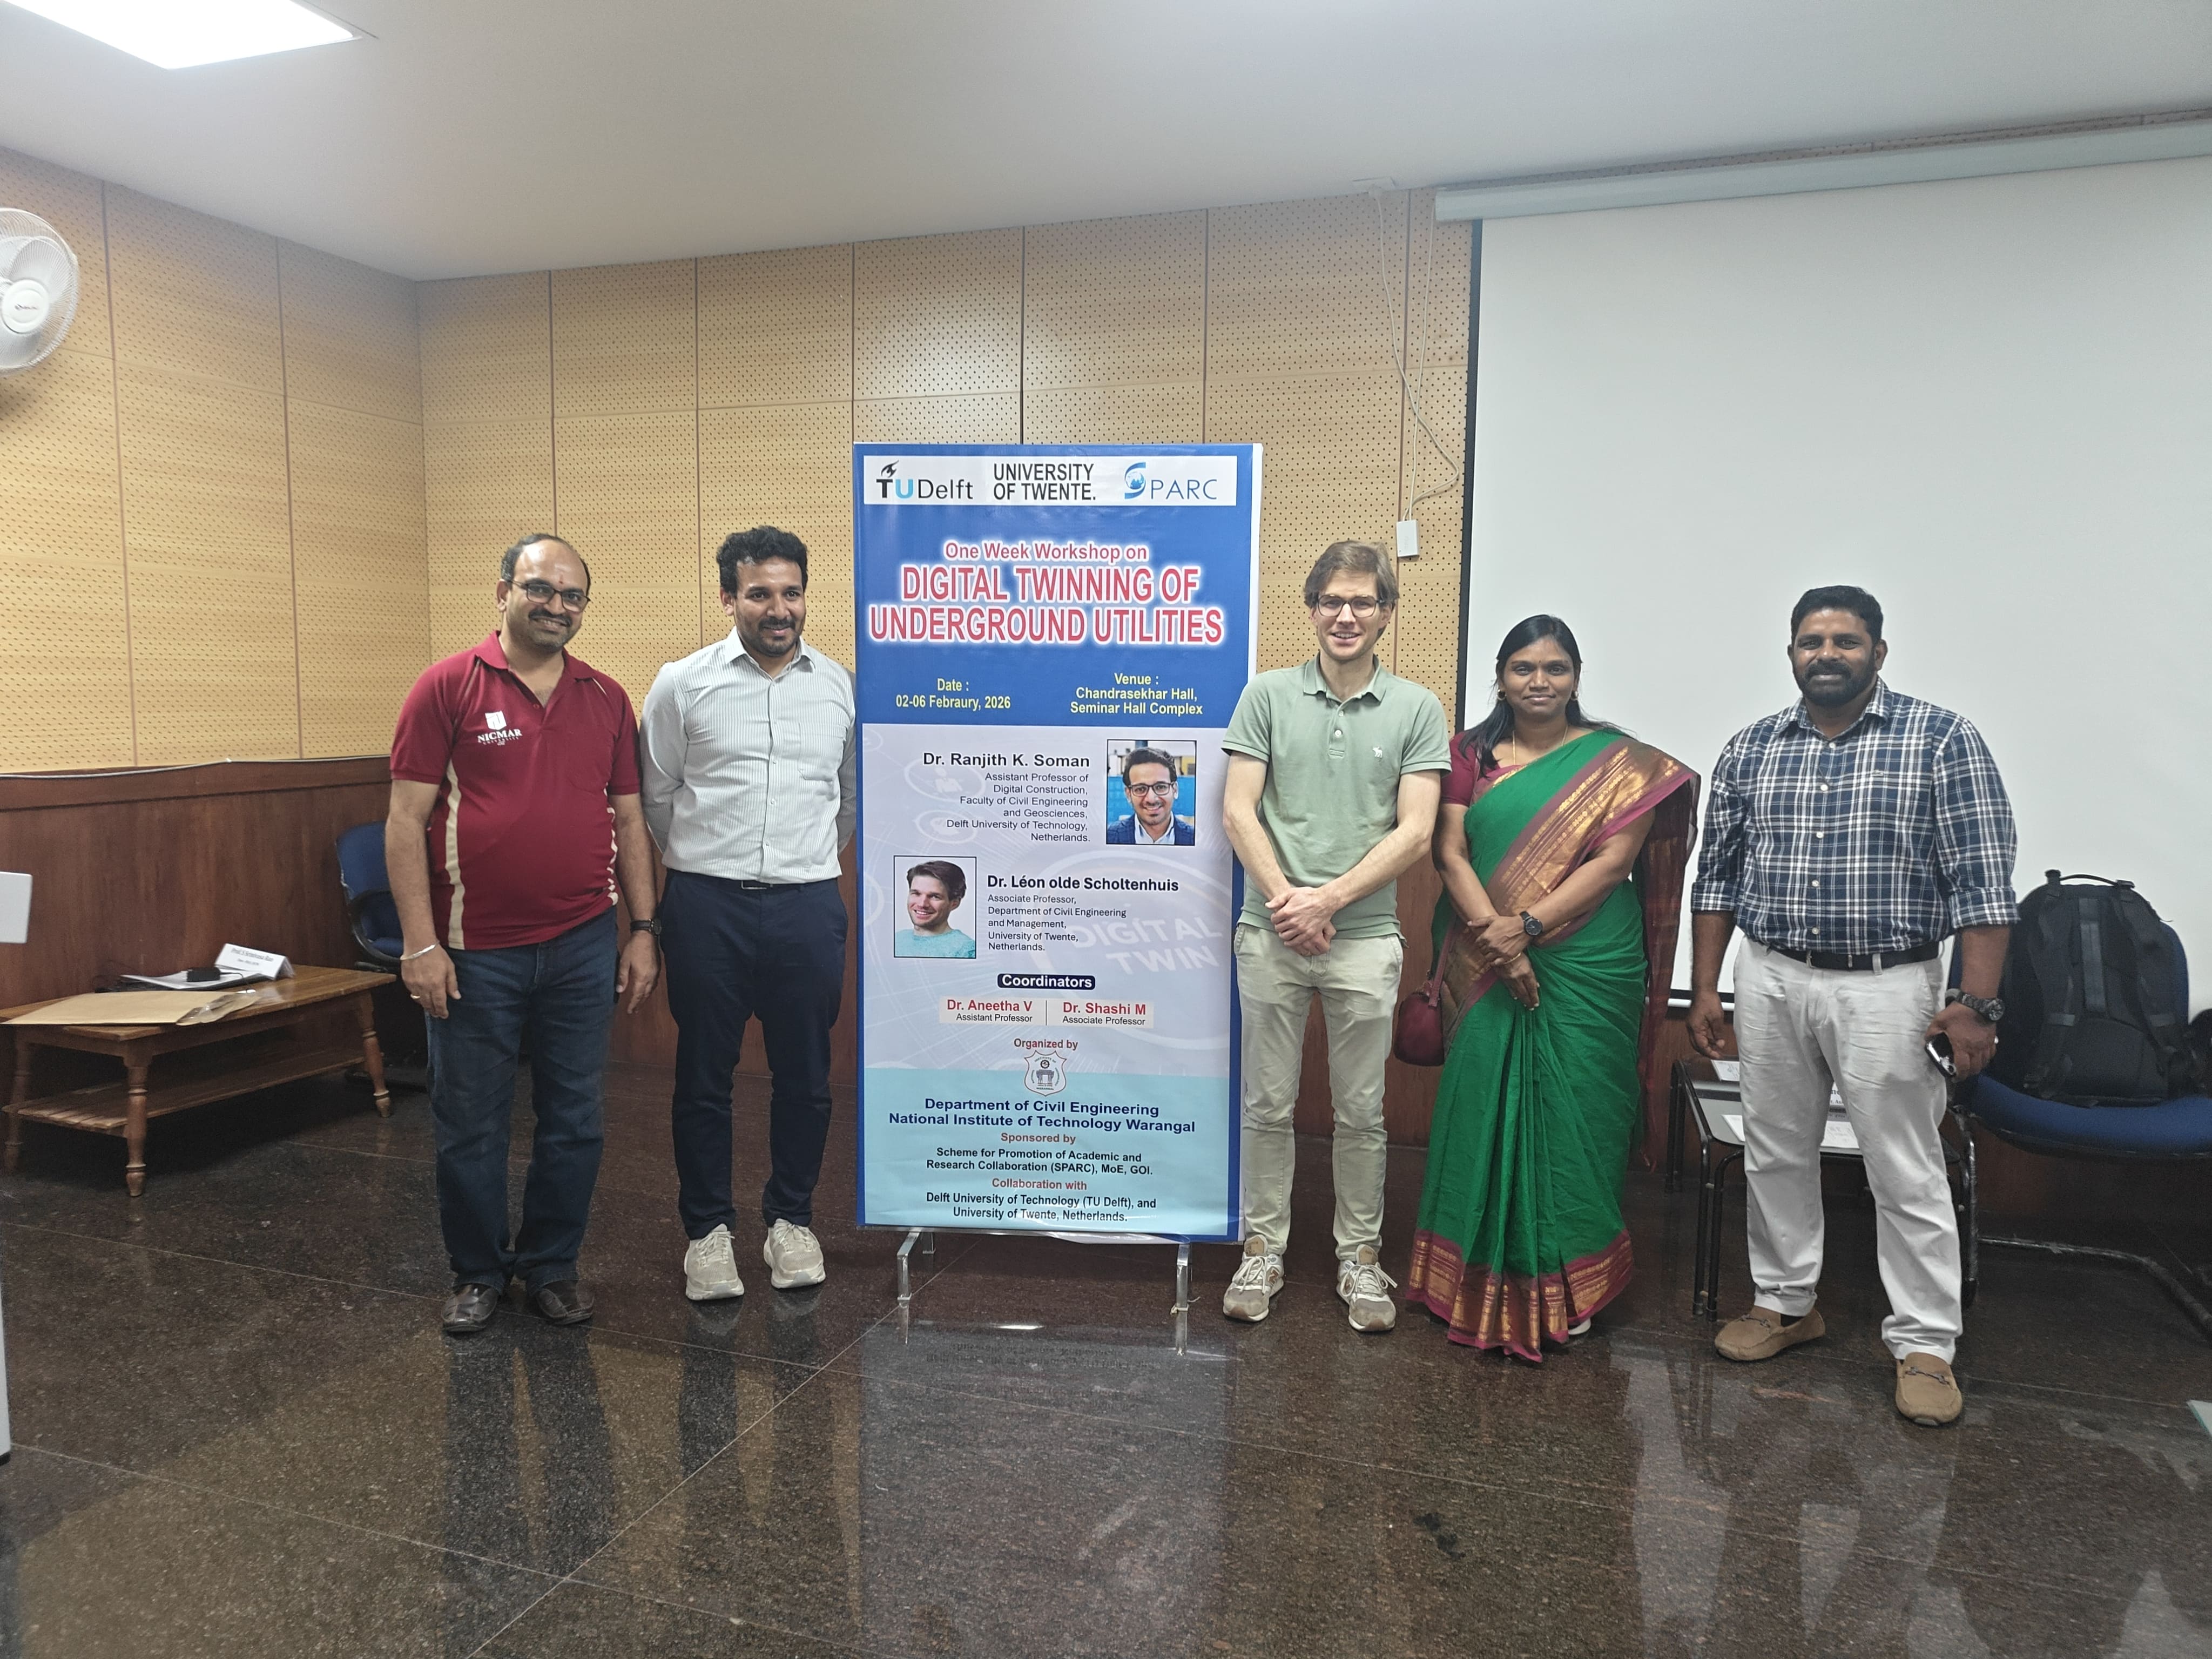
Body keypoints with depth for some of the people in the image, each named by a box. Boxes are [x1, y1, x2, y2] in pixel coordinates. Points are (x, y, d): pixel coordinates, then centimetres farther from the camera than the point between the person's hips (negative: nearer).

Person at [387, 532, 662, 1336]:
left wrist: (643, 929, 6)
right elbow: (406, 819, -6)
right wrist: (419, 943, -11)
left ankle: (551, 1264, 28)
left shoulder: (607, 699, 8)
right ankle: (478, 1271, 28)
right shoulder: (448, 687, -3)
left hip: (583, 946, 3)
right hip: (476, 952, -3)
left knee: (575, 1120, 11)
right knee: (469, 1125, 9)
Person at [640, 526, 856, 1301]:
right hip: (707, 905, -1)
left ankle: (791, 1219, 27)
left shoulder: (841, 686, 5)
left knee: (804, 1075, 10)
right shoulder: (682, 684, -1)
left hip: (807, 906, 2)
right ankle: (707, 1229, 23)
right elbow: (657, 799, 9)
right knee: (704, 1076, 8)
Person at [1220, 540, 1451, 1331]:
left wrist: (1327, 900, -13)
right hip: (1272, 935, 0)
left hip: (1366, 937, 0)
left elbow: (1414, 831, -5)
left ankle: (1360, 1254, 25)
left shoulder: (1416, 709, 1)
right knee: (1268, 1104, 9)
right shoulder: (1267, 696, 3)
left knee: (1361, 1112, 10)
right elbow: (1238, 811, -2)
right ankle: (1264, 1248, 23)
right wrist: (1284, 900, -13)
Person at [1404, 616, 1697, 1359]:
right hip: (1486, 968, 2)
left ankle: (1566, 1282, 19)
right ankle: (1481, 1276, 20)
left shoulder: (1621, 761, 2)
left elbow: (1614, 860, -7)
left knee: (1571, 1113, 3)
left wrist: (1529, 926, -17)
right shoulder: (1471, 754, 7)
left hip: (1587, 968, -1)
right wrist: (1491, 930, -16)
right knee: (1481, 1108, 5)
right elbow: (1451, 851, -1)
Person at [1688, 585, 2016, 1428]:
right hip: (1770, 983, 4)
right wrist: (1704, 991, 7)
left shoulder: (1941, 740, -4)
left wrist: (1974, 1003, -13)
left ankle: (1923, 1344, 17)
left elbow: (1981, 880, -7)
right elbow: (1717, 876, 10)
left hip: (1886, 989, -4)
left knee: (1907, 1176, 3)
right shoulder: (1749, 750, 7)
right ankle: (1785, 1303, 30)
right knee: (1775, 1155, 13)